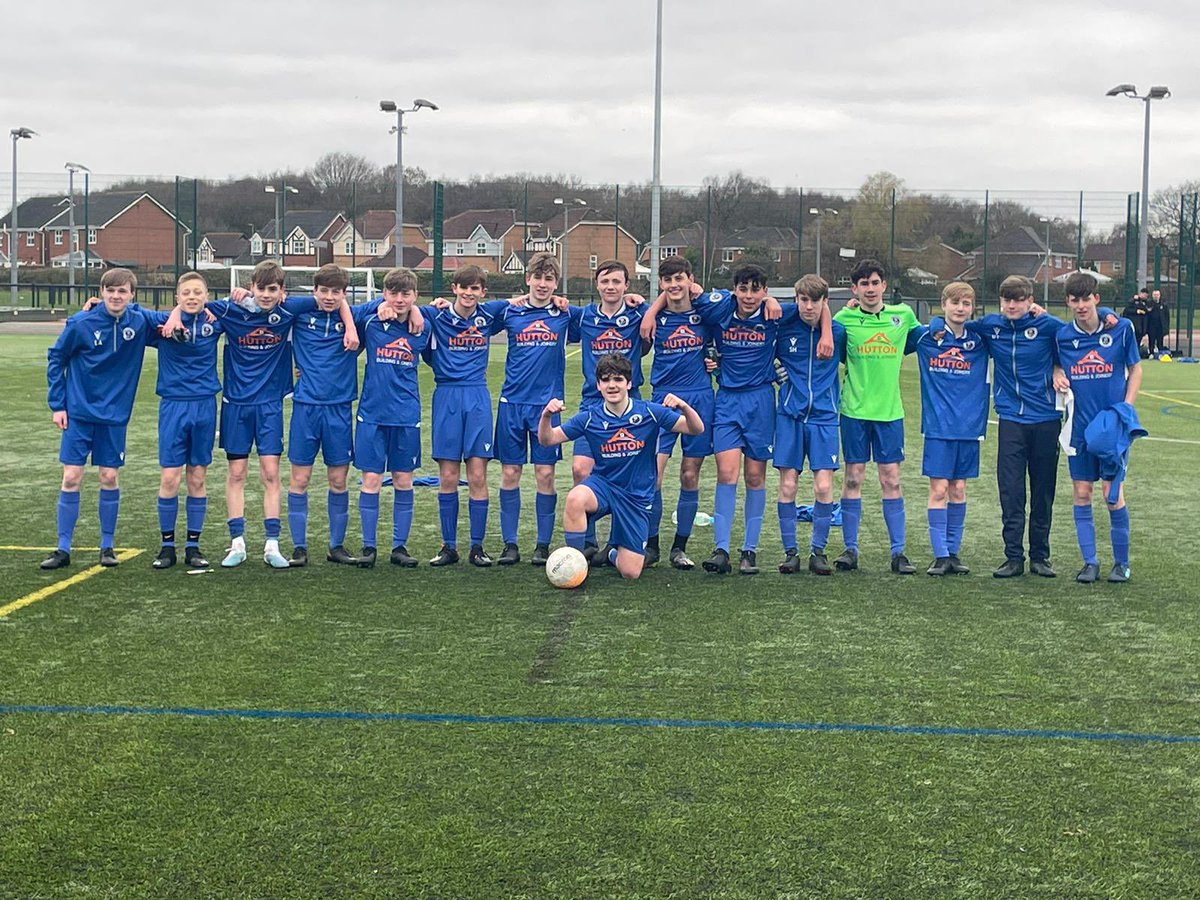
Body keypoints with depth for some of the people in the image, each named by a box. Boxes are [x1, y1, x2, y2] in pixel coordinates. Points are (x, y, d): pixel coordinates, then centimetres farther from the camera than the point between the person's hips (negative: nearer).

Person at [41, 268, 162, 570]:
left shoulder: (141, 322, -6)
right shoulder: (81, 324, -11)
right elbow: (55, 359, 1)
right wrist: (57, 404, -2)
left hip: (115, 416, 1)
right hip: (79, 413, -1)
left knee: (110, 478, 5)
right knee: (71, 478, -1)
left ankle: (108, 546, 18)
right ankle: (63, 549, 7)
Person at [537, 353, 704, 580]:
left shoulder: (649, 413, -9)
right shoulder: (590, 417, -6)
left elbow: (696, 429, -10)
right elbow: (548, 440, -3)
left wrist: (684, 407, -32)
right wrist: (546, 416, -25)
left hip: (637, 497, 0)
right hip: (602, 485, 0)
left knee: (631, 573, -4)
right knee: (575, 499, -38)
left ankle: (613, 553, 33)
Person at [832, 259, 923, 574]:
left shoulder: (903, 315, 5)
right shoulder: (844, 318, 1)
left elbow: (917, 341, 23)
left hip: (890, 409, 1)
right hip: (855, 409, -1)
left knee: (891, 478, 1)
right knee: (853, 476, 2)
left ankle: (898, 552, 6)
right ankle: (850, 549, 10)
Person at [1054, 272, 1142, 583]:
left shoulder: (1121, 328, -5)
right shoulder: (1061, 335, -1)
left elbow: (1135, 369, 4)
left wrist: (1126, 408, -5)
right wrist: (1057, 374, -7)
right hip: (1079, 426, 2)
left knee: (1113, 494, -2)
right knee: (1082, 494, 4)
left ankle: (1121, 562, 12)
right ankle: (1090, 562, 14)